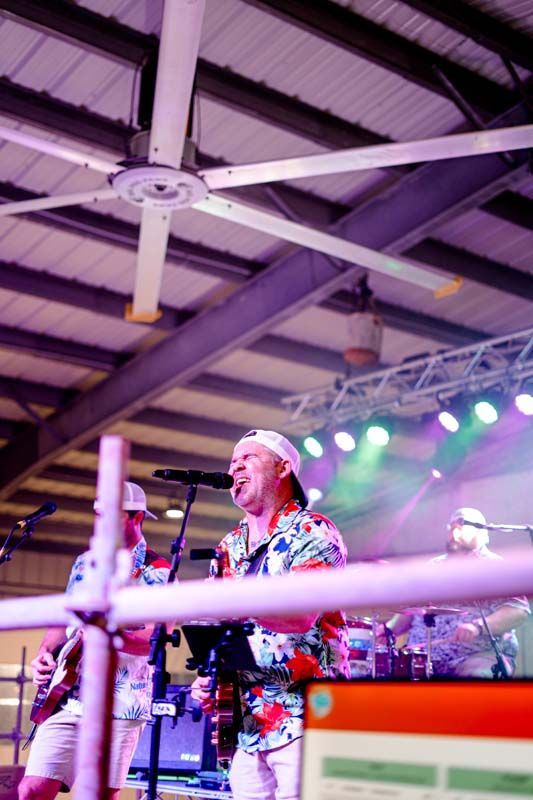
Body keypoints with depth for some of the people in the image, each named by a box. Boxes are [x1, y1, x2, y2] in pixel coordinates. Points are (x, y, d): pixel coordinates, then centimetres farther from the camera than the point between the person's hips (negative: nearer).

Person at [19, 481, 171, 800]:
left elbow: (156, 639, -14)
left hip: (119, 703, -5)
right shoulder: (85, 563, 16)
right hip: (65, 697, 5)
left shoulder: (157, 571, -4)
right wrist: (45, 653, 2)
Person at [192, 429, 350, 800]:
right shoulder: (228, 549, 14)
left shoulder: (313, 532, -7)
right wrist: (207, 679, 1)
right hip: (246, 722, 7)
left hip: (304, 717, -7)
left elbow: (302, 614, -23)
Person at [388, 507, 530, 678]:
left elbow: (519, 610, -11)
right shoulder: (434, 567, 20)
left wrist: (479, 626, -26)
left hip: (481, 655, -5)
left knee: (476, 675, -35)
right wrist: (391, 631, 5)